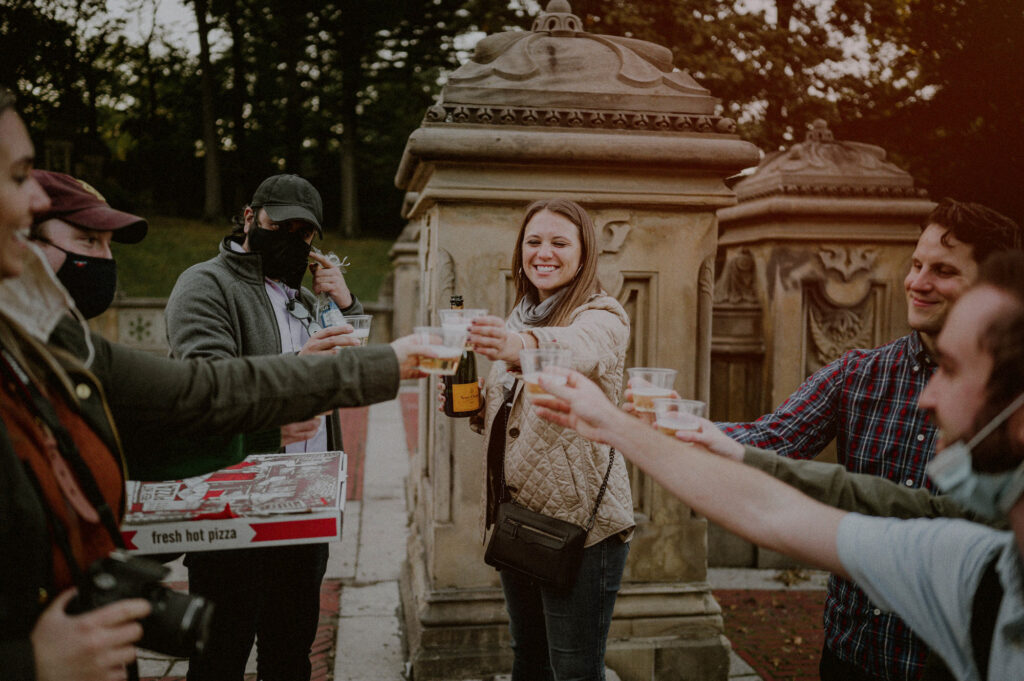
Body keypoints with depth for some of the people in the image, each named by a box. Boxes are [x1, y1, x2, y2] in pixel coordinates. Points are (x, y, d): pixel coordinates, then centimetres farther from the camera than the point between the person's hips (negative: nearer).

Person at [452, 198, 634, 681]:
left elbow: (581, 349, -37)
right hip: (517, 513, 7)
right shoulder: (517, 321, 12)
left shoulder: (602, 316, -11)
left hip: (581, 519, -7)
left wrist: (523, 346, -57)